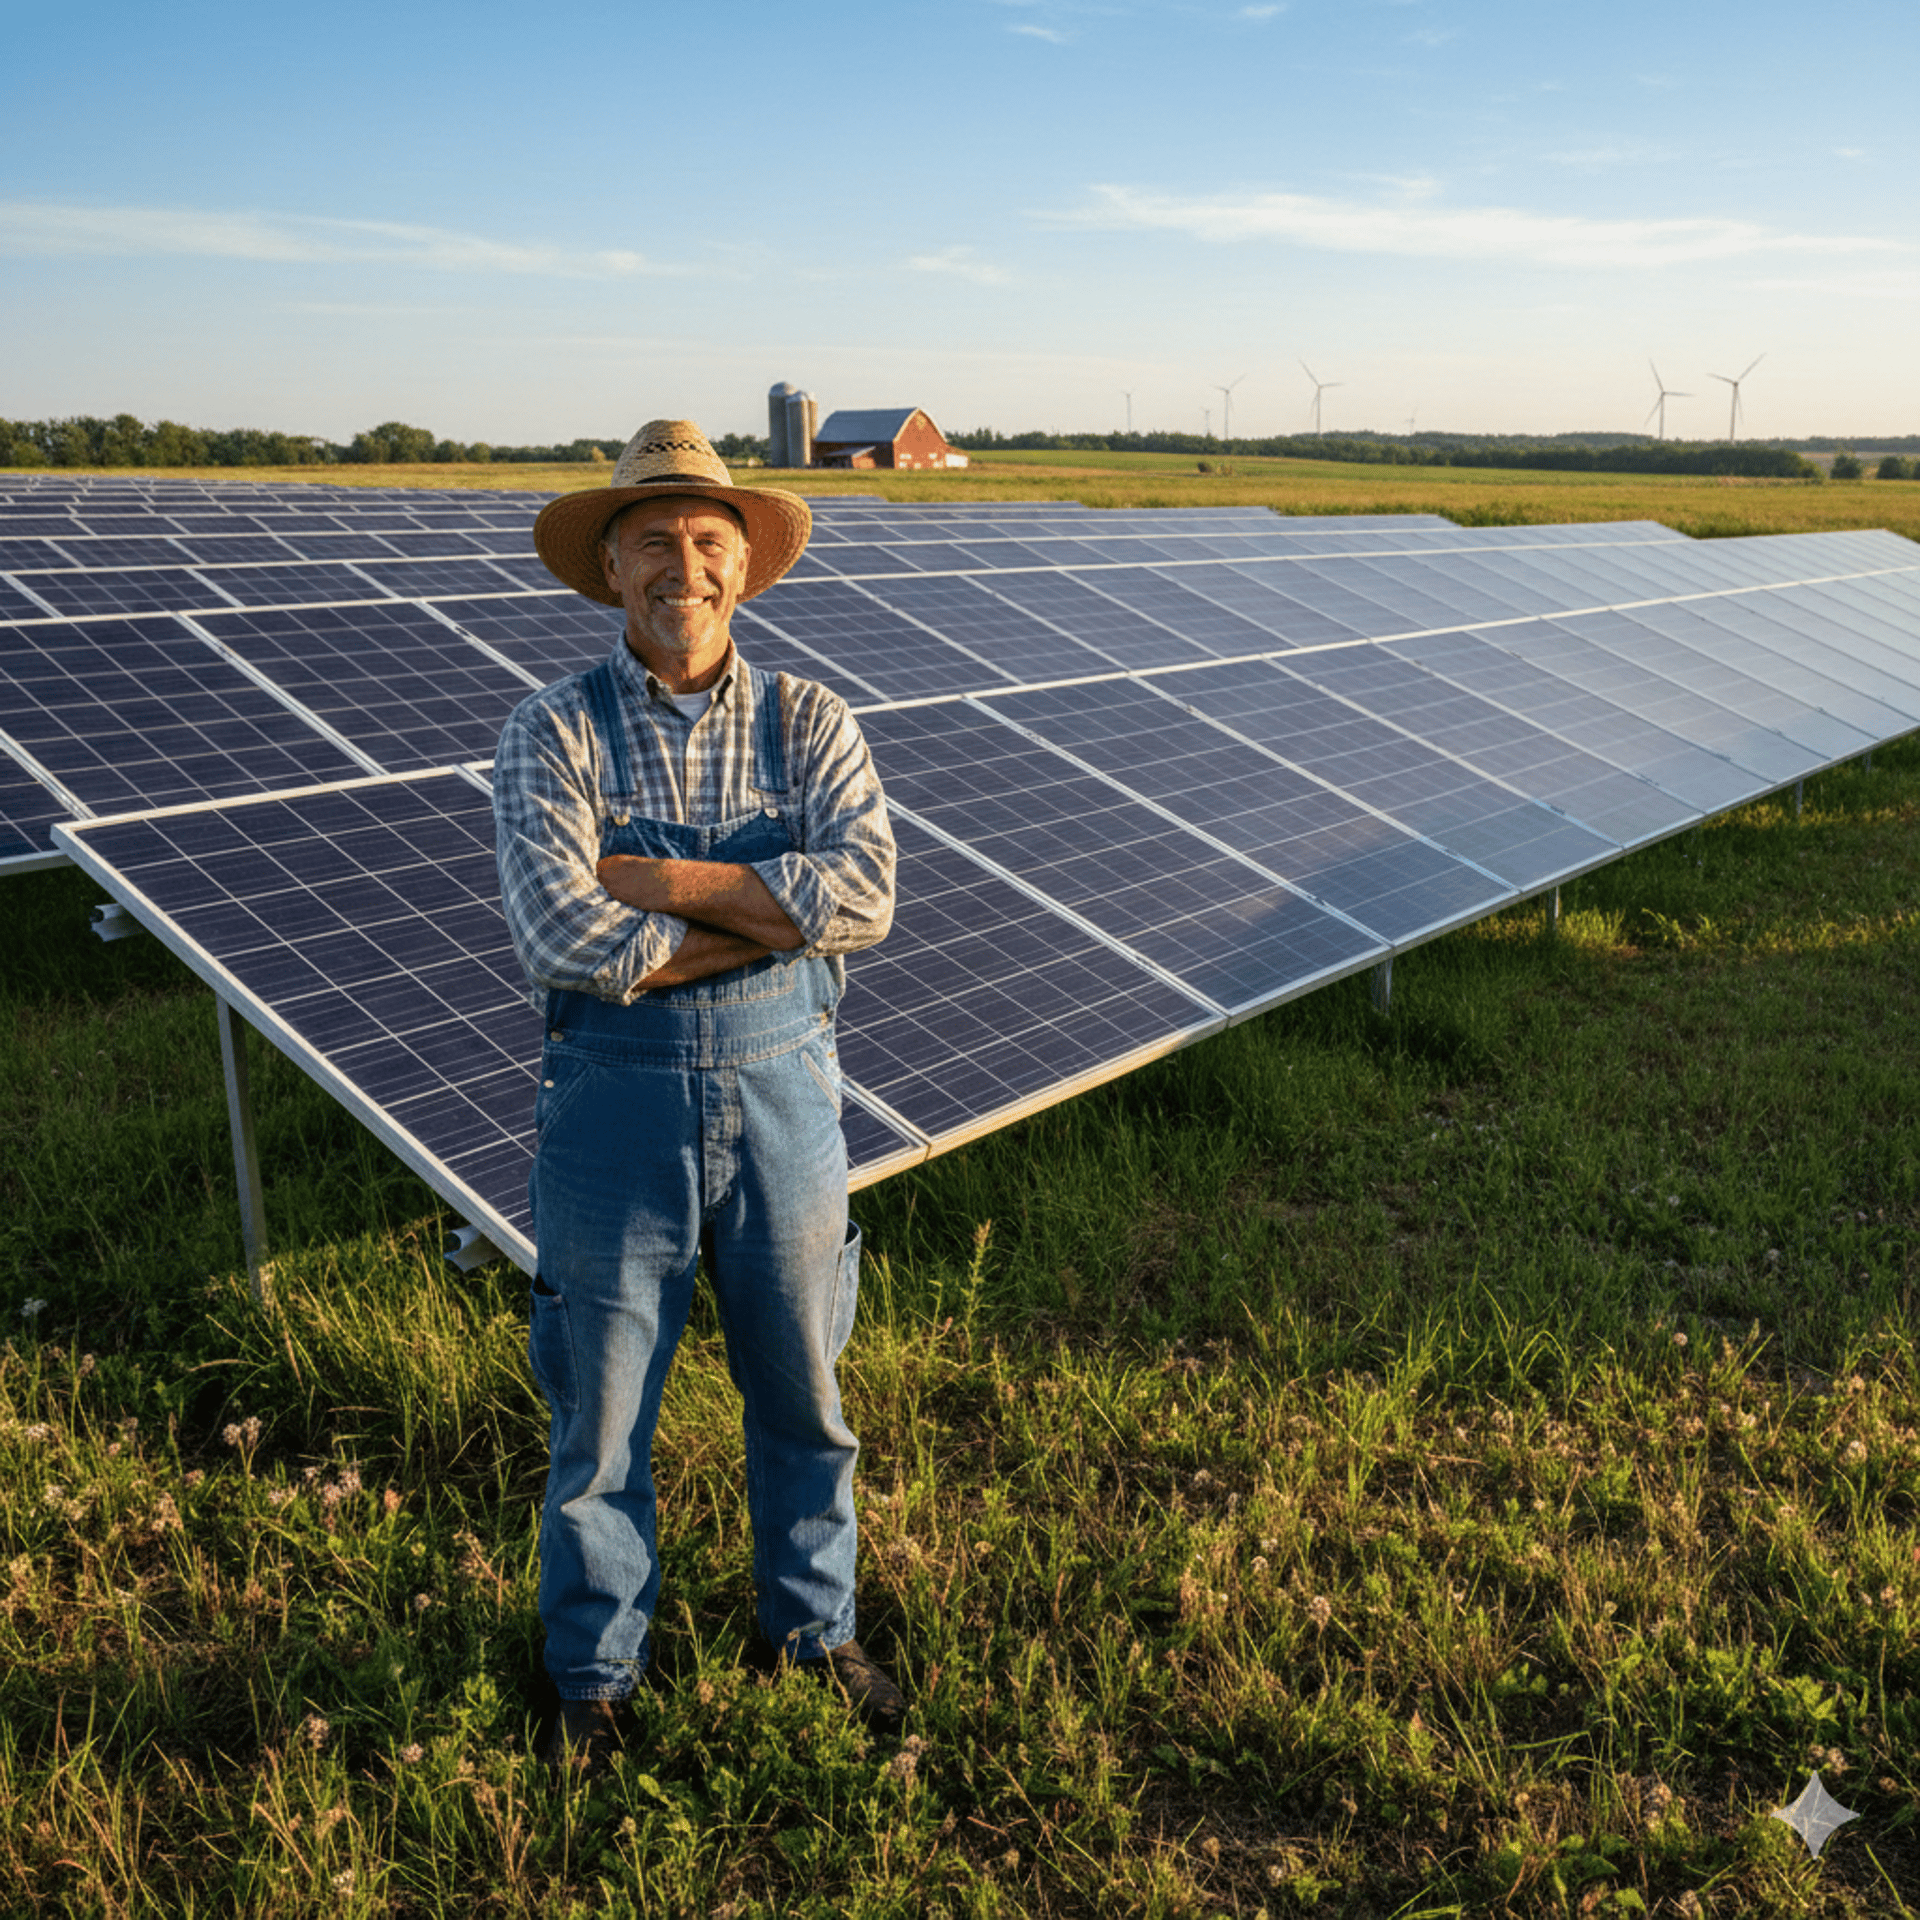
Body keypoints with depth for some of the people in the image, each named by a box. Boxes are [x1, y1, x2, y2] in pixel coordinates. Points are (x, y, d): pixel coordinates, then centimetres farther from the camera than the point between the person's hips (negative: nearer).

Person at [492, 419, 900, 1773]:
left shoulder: (808, 723, -1)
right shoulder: (554, 735, -6)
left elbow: (864, 894, -18)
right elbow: (565, 940, -21)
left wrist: (657, 875, -19)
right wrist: (776, 913, -17)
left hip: (781, 1088, 2)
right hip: (617, 1100, -1)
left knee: (803, 1390, 17)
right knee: (602, 1407, 12)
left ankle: (813, 1624, 42)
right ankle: (597, 1670, 36)